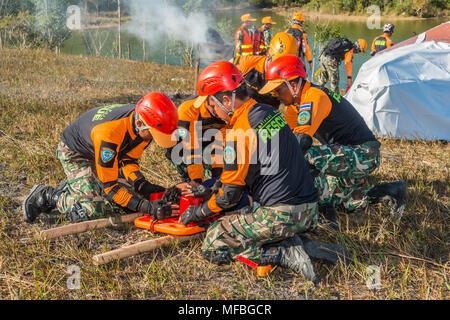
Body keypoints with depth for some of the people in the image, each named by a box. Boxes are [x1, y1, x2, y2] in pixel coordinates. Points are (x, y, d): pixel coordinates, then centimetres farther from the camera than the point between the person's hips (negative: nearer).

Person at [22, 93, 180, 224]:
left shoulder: (144, 127, -21)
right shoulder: (109, 132, -42)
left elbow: (127, 160, -10)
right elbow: (108, 186, -36)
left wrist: (143, 186, -29)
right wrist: (146, 207, -42)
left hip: (106, 153, 7)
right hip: (75, 154, -7)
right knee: (93, 210, -21)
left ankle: (74, 186, 17)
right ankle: (47, 196, 3)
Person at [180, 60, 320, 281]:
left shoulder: (239, 133, -15)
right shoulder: (270, 113, 11)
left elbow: (230, 196, -8)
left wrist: (197, 212, 9)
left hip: (280, 215, -9)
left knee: (212, 246, 1)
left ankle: (284, 255, -9)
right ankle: (290, 241, 7)